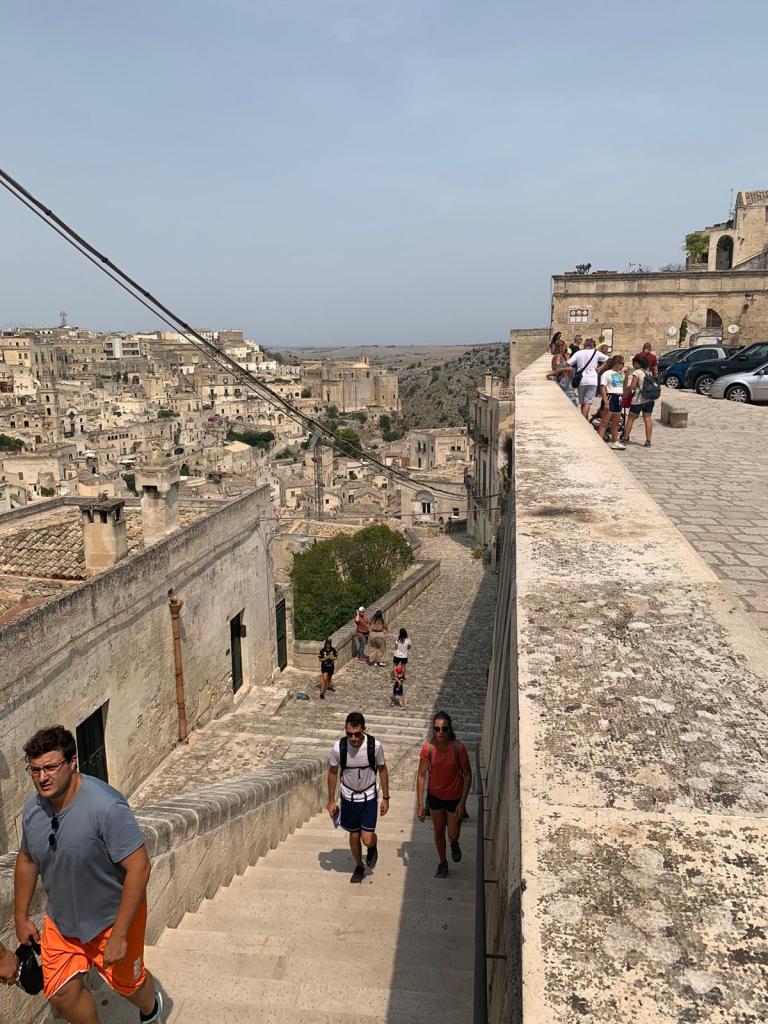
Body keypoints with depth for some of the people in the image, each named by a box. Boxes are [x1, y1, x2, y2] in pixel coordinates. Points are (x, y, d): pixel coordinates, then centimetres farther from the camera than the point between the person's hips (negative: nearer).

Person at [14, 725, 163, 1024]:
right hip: (60, 921, 5)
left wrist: (119, 934, -29)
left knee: (127, 983, 19)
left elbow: (139, 867, -32)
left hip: (113, 917, -5)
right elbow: (26, 861, 7)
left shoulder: (107, 807, -35)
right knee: (61, 993, 10)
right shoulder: (33, 808, -12)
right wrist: (21, 917, 12)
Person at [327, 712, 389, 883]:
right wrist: (331, 800, 1)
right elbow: (332, 772, -4)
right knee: (354, 835, 14)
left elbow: (382, 770, -5)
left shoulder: (375, 746, -23)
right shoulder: (338, 747, -22)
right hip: (348, 796, 1)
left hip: (369, 796, -1)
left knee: (367, 840, -6)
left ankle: (373, 847, 30)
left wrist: (385, 798, -1)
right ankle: (359, 866, 41)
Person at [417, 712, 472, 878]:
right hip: (435, 795, 2)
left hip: (455, 796, -2)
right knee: (438, 832, 18)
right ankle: (443, 863, 44)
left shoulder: (458, 748, -26)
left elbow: (467, 775, -14)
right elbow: (421, 775, -13)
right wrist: (420, 804, -13)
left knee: (453, 835, 8)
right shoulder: (428, 747, -22)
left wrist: (462, 802, -15)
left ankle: (454, 843, 46)